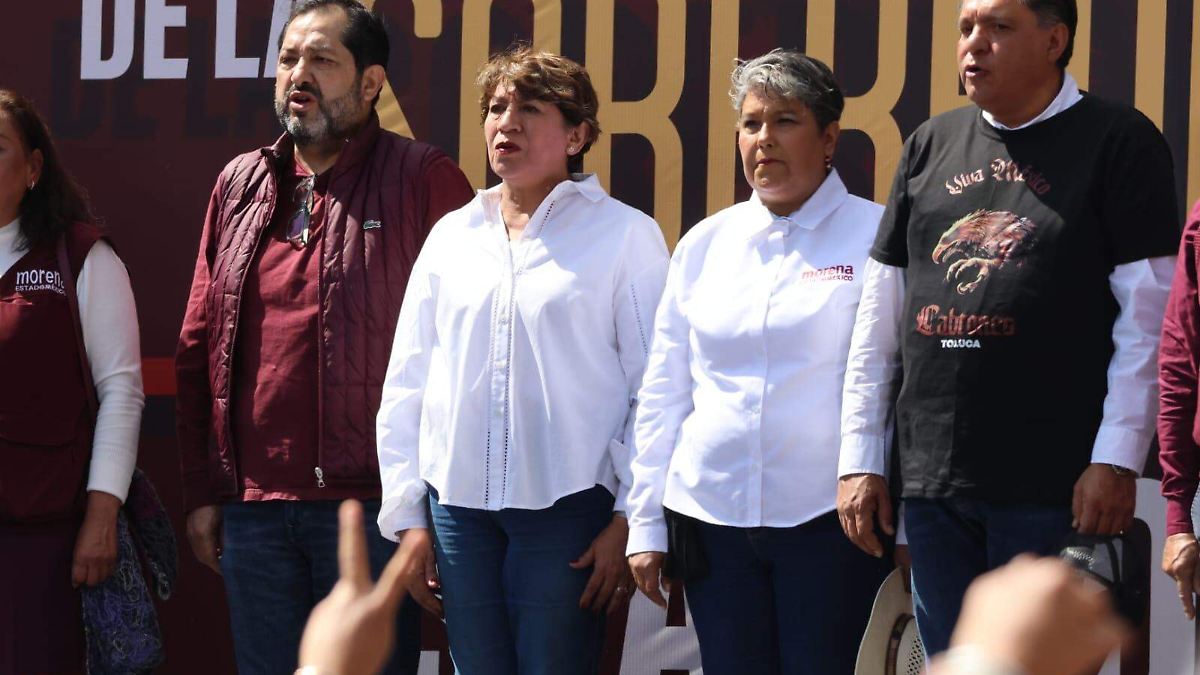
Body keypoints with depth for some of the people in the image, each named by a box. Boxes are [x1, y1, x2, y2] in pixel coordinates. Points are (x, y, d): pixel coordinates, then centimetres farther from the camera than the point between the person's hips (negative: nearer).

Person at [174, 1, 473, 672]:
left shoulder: (424, 181, -3)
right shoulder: (240, 185, 12)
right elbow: (199, 348, 13)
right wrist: (203, 492, 9)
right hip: (252, 509, 4)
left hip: (373, 509, -4)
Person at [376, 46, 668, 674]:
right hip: (458, 503, 4)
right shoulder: (453, 234, 13)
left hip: (569, 505, -4)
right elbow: (406, 385, 14)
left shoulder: (625, 236, 0)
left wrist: (631, 521, -8)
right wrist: (407, 516, 9)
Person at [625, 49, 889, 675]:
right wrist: (645, 525, 11)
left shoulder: (877, 236, -1)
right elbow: (662, 393, 14)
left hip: (829, 520, -4)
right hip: (714, 516, 4)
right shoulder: (706, 242, 11)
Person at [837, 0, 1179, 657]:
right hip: (931, 481, 5)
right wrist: (860, 458, 10)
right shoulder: (931, 146, 14)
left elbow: (1146, 318, -7)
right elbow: (880, 319, 15)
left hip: (1049, 487, -5)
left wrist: (1117, 461, -13)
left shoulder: (1118, 141, -2)